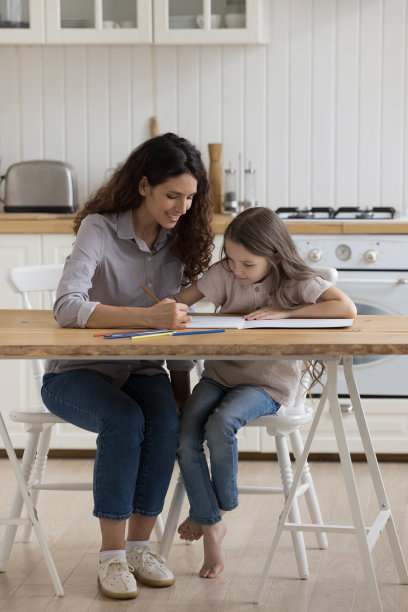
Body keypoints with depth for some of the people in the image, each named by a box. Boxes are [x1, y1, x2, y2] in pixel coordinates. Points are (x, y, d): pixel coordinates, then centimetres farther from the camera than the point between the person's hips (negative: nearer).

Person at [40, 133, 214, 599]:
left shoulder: (180, 237, 0)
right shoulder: (99, 229, -16)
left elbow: (179, 322, 7)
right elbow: (67, 307, -31)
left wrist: (181, 386, -3)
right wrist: (147, 317, -42)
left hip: (139, 370, 4)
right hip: (76, 373, -4)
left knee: (167, 420, -28)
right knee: (125, 420, -33)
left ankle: (139, 545, -15)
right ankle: (111, 555, -21)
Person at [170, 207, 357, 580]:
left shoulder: (296, 283, -9)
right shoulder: (223, 274, -1)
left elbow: (347, 309, -19)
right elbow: (181, 300, 0)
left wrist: (285, 313, -23)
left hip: (269, 383, -4)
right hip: (220, 373, 4)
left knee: (221, 424, -32)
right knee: (184, 434, -22)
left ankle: (222, 507, -3)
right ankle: (212, 526, -6)